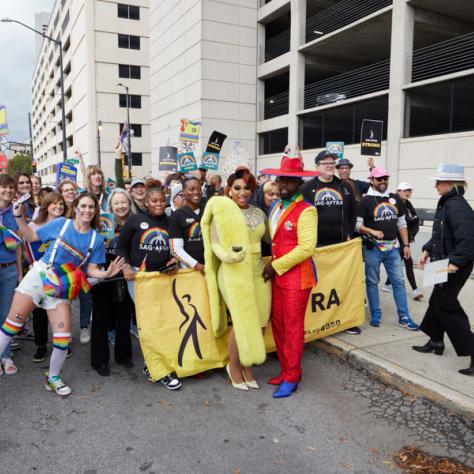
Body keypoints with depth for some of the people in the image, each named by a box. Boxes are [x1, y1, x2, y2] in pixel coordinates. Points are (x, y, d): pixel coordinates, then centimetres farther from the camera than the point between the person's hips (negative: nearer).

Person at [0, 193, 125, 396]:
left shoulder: (96, 239, 0)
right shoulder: (61, 223, -3)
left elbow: (91, 269, -2)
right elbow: (31, 236, 4)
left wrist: (106, 273, -21)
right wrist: (19, 217, -8)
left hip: (61, 288, 1)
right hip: (38, 276, -1)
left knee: (63, 335, -2)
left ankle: (53, 378, 21)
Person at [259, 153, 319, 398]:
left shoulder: (306, 211, -12)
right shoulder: (275, 207, 11)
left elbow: (306, 247, -19)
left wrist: (276, 265, -15)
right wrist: (270, 265, 1)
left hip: (297, 277, -7)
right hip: (277, 275, 7)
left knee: (293, 327, 4)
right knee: (277, 324, 13)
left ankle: (292, 377, 19)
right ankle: (285, 369, 30)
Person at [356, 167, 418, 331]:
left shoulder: (395, 199, 10)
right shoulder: (366, 200, -4)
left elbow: (402, 224, 14)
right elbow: (357, 225, -8)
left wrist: (406, 245, 9)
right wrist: (372, 231, -24)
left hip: (392, 247, 4)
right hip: (372, 248, -4)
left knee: (399, 281, 6)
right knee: (372, 282, 5)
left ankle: (404, 317, 13)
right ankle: (375, 315, 18)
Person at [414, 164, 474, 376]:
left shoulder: (457, 206, -22)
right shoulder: (446, 204, 9)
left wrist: (456, 261, -33)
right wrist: (428, 250, 9)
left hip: (455, 267, -10)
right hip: (444, 262, 10)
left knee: (446, 305, -2)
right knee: (437, 301, 19)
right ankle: (436, 341, 35)